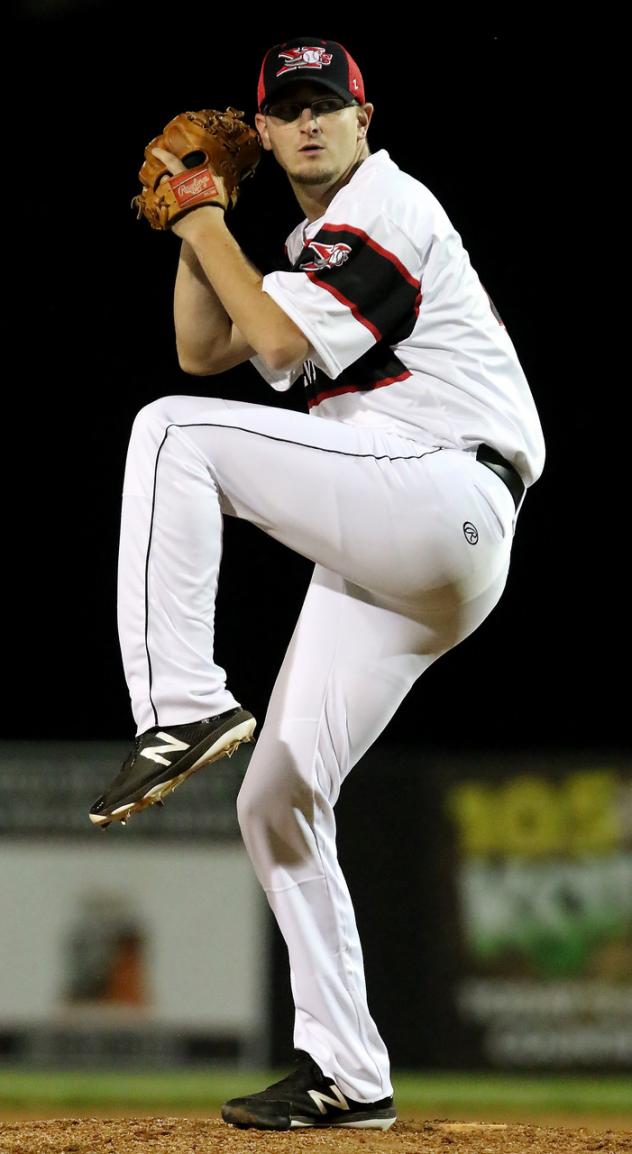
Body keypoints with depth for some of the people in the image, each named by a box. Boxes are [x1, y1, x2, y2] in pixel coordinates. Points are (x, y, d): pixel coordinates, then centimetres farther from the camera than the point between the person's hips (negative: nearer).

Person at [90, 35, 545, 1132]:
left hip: (440, 497, -10)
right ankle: (345, 1077, 9)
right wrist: (194, 229, 16)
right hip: (387, 560, 10)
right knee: (276, 803, 7)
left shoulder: (386, 204, -2)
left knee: (172, 430, -19)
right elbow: (204, 350, 25)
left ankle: (181, 705, -25)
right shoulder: (318, 240, 27)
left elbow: (283, 347, -13)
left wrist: (206, 225, -3)